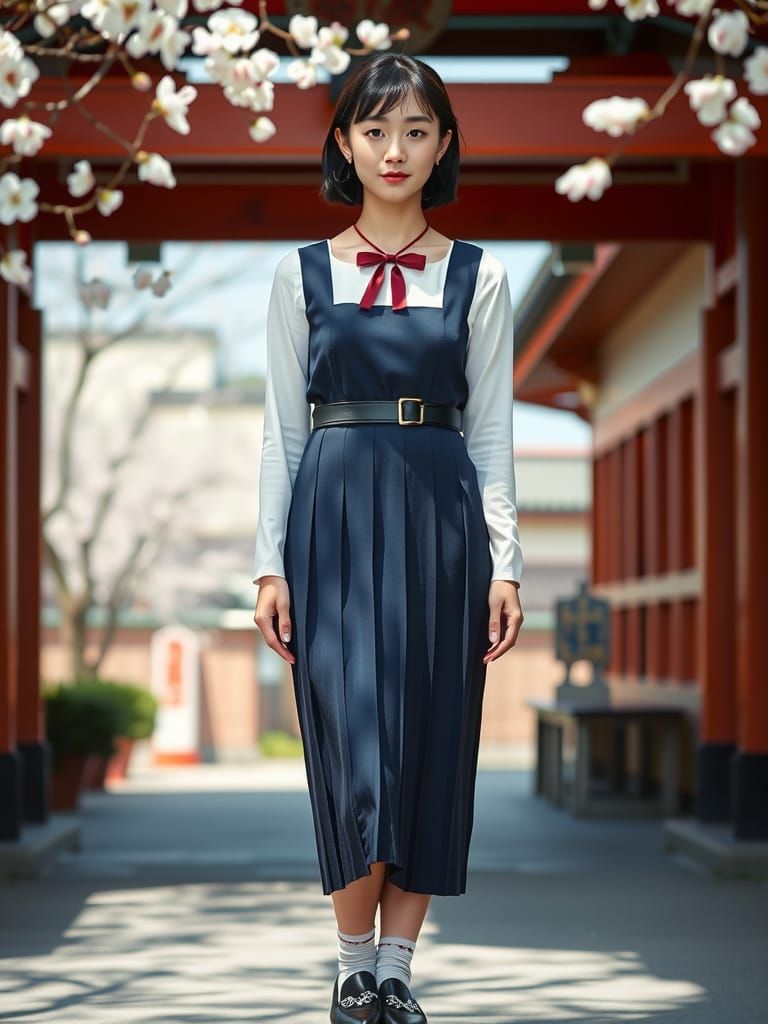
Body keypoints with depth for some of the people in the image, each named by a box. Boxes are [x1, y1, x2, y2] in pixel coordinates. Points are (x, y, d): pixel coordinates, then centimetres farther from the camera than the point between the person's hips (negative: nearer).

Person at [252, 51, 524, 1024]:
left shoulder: (477, 277, 7)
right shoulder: (302, 274, 6)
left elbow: (491, 431, 7)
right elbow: (282, 429, 6)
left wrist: (503, 562, -1)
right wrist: (271, 562, -1)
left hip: (441, 518, 1)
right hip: (334, 515, -1)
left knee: (431, 746, 1)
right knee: (353, 747, -8)